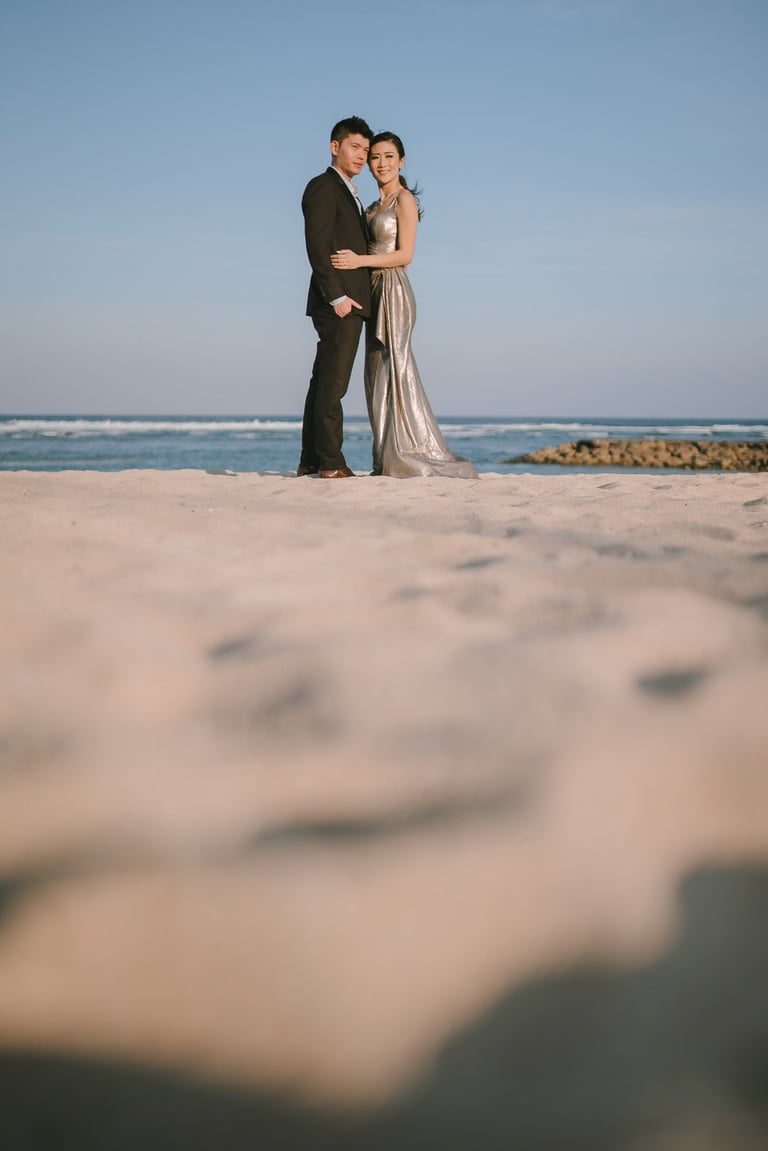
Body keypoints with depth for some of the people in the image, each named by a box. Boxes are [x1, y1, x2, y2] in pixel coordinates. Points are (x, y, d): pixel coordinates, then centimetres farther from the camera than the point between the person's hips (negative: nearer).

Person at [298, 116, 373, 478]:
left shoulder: (347, 193, 23)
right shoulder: (322, 187, -6)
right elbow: (317, 246, -16)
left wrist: (349, 297, 13)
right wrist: (337, 297, -21)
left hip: (348, 301, 10)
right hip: (336, 301, -10)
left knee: (324, 381, 10)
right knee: (331, 383, -10)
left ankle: (310, 461, 13)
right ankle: (330, 463, -11)